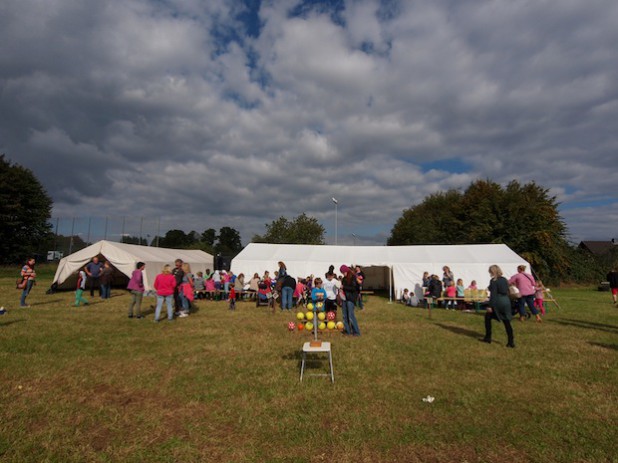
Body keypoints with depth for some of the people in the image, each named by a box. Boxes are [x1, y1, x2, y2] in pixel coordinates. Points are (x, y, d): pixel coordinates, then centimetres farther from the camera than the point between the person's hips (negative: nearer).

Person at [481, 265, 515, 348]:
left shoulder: (493, 281, -11)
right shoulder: (504, 280, 10)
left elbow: (493, 294, -15)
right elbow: (507, 292, 15)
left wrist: (490, 306, -13)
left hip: (497, 302, -6)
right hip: (506, 301, 6)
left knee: (487, 317, 13)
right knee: (506, 321, 7)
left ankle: (488, 338, 17)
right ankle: (511, 342, 3)